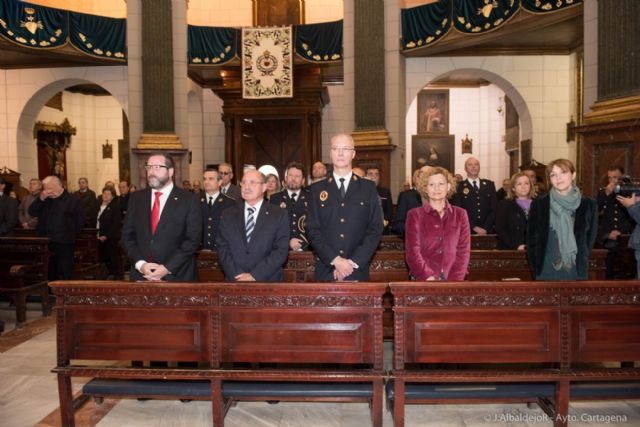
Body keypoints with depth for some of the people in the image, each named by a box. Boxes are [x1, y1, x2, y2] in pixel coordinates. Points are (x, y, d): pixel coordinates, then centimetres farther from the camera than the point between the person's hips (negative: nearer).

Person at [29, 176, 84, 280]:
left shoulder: (74, 200, -4)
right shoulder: (45, 200, 12)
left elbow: (80, 221, -4)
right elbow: (32, 212, 4)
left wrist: (70, 235, -5)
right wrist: (41, 199, -8)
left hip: (64, 245, -5)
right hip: (46, 244, 5)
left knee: (66, 275, -2)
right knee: (49, 274, 14)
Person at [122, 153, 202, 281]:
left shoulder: (189, 199, -4)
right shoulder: (136, 198, 7)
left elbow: (193, 239, -9)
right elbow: (128, 235, 5)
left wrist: (167, 268, -15)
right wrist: (140, 263, -10)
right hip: (140, 274, 3)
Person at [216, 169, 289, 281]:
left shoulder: (279, 215, -2)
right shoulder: (228, 214, 6)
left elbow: (281, 250, -10)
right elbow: (223, 248, 0)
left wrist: (254, 275, -17)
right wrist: (237, 275, -14)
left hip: (268, 281, -1)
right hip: (235, 280, 2)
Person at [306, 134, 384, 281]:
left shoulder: (369, 188, 5)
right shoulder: (317, 189, 6)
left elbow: (375, 229, -1)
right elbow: (312, 230, 0)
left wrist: (353, 262, -10)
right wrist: (335, 260, -12)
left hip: (357, 271, 0)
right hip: (326, 271, 0)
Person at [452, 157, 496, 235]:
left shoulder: (489, 185, 11)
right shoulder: (459, 187, 2)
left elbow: (494, 209, 5)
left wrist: (485, 228, -7)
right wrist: (474, 227, -14)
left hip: (488, 231, 2)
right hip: (467, 231, -2)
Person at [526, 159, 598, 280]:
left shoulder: (588, 205, 4)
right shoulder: (539, 204, 1)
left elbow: (590, 238, 11)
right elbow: (531, 238, 4)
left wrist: (581, 262, 5)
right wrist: (535, 269, 1)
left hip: (577, 272, 1)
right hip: (547, 272, -1)